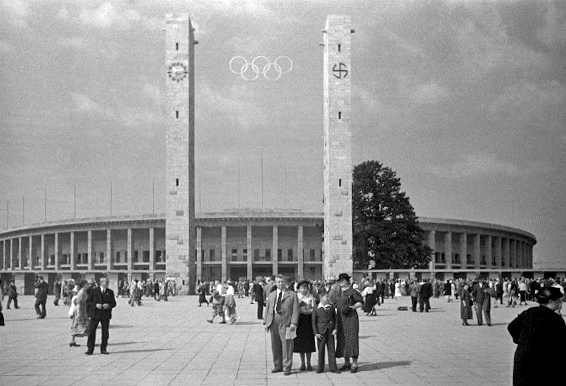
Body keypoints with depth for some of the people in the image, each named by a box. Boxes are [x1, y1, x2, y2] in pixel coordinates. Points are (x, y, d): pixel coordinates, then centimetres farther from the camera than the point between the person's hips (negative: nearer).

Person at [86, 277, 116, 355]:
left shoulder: (110, 292, 9)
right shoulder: (93, 291, 1)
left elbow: (114, 303, 9)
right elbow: (88, 302, -1)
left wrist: (108, 305, -12)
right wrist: (96, 305, -17)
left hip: (106, 315, 2)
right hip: (95, 314, -2)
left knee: (105, 333, 3)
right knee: (91, 332, -5)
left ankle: (103, 349, 14)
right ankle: (90, 349, 1)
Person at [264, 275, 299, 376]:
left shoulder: (292, 294, 4)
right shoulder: (271, 295, 18)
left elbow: (295, 310, -3)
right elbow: (267, 309, 16)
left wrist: (293, 323, -13)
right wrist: (266, 322, 6)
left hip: (286, 322, -4)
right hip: (273, 322, 4)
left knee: (287, 345, -5)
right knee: (275, 345, 7)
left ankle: (287, 368, 0)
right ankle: (278, 366, 17)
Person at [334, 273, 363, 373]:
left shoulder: (352, 291, -7)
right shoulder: (338, 292, 13)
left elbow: (360, 302, -5)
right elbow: (335, 304, 23)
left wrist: (352, 307, -19)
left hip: (351, 317, -7)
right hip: (340, 319, 7)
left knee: (352, 339, -9)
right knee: (342, 340, 7)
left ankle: (354, 364, -5)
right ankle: (346, 363, 16)